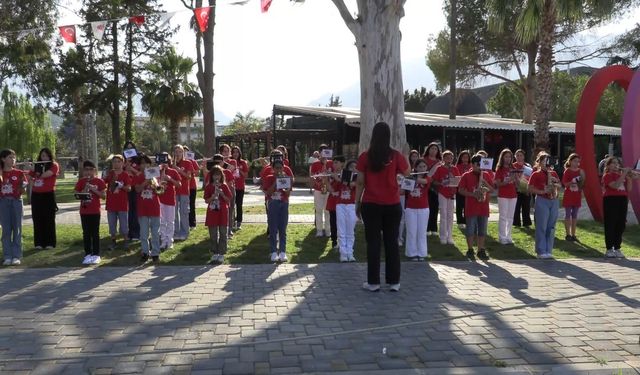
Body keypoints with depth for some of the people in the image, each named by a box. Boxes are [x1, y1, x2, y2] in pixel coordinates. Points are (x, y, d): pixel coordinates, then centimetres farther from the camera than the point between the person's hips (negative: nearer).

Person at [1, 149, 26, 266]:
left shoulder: (19, 173, 2)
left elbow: (23, 191, 1)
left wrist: (23, 187, -19)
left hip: (16, 201, -1)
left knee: (17, 229, 2)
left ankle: (16, 256, 6)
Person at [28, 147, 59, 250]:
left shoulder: (54, 165, -2)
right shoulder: (36, 166, 13)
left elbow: (46, 174, -17)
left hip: (48, 195, -4)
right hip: (36, 195, 4)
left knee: (49, 219, 0)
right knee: (37, 219, 5)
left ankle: (50, 243, 5)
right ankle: (39, 243, 12)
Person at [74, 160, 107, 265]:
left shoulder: (99, 181, -2)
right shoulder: (81, 182, 5)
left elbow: (103, 196, -3)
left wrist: (94, 190, -17)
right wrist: (85, 190, -12)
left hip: (95, 211, -2)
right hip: (84, 211, 2)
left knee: (95, 233, 2)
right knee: (86, 233, 7)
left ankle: (96, 254, 7)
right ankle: (88, 254, 14)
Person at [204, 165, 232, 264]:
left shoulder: (224, 186, 2)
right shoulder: (209, 187, 3)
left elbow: (228, 200, 0)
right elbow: (206, 200, 1)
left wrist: (222, 194, -15)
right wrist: (212, 197, -17)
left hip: (223, 213, -1)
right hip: (212, 213, 1)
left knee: (223, 234, 1)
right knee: (213, 235, 6)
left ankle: (221, 255, 7)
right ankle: (214, 254, 16)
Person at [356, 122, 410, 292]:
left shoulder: (365, 156, -5)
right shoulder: (396, 155, -3)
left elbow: (360, 182, -3)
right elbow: (407, 172, 14)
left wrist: (357, 203, 5)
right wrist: (404, 156, 26)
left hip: (371, 204, -1)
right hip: (392, 205, 1)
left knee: (373, 242, 4)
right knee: (392, 242, 8)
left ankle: (373, 282, 7)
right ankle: (394, 282, 13)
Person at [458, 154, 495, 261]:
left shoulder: (486, 175, 9)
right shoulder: (466, 176, -3)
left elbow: (492, 190, 10)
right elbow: (460, 190, -6)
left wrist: (485, 183, -10)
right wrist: (473, 194, -17)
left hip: (484, 208, 4)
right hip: (471, 208, -4)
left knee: (482, 231, 9)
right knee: (471, 230, 1)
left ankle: (481, 251, 17)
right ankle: (470, 250, 11)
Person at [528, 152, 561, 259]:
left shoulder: (553, 173, 15)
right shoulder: (536, 174, 0)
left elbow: (559, 185, 19)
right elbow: (530, 189, -5)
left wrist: (555, 182, -2)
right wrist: (542, 191, -16)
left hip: (554, 201, 5)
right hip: (542, 201, -5)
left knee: (551, 227, 7)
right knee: (542, 226, -4)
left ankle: (548, 250, 14)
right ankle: (541, 251, 2)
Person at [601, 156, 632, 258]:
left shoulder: (621, 175, 15)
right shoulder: (607, 176, -4)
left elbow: (628, 189, 9)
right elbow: (615, 186, -21)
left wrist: (628, 177, -2)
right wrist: (624, 174, -16)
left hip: (622, 201, 6)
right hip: (611, 200, -6)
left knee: (621, 225, 7)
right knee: (610, 225, -4)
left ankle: (617, 248, 15)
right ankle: (609, 249, 0)